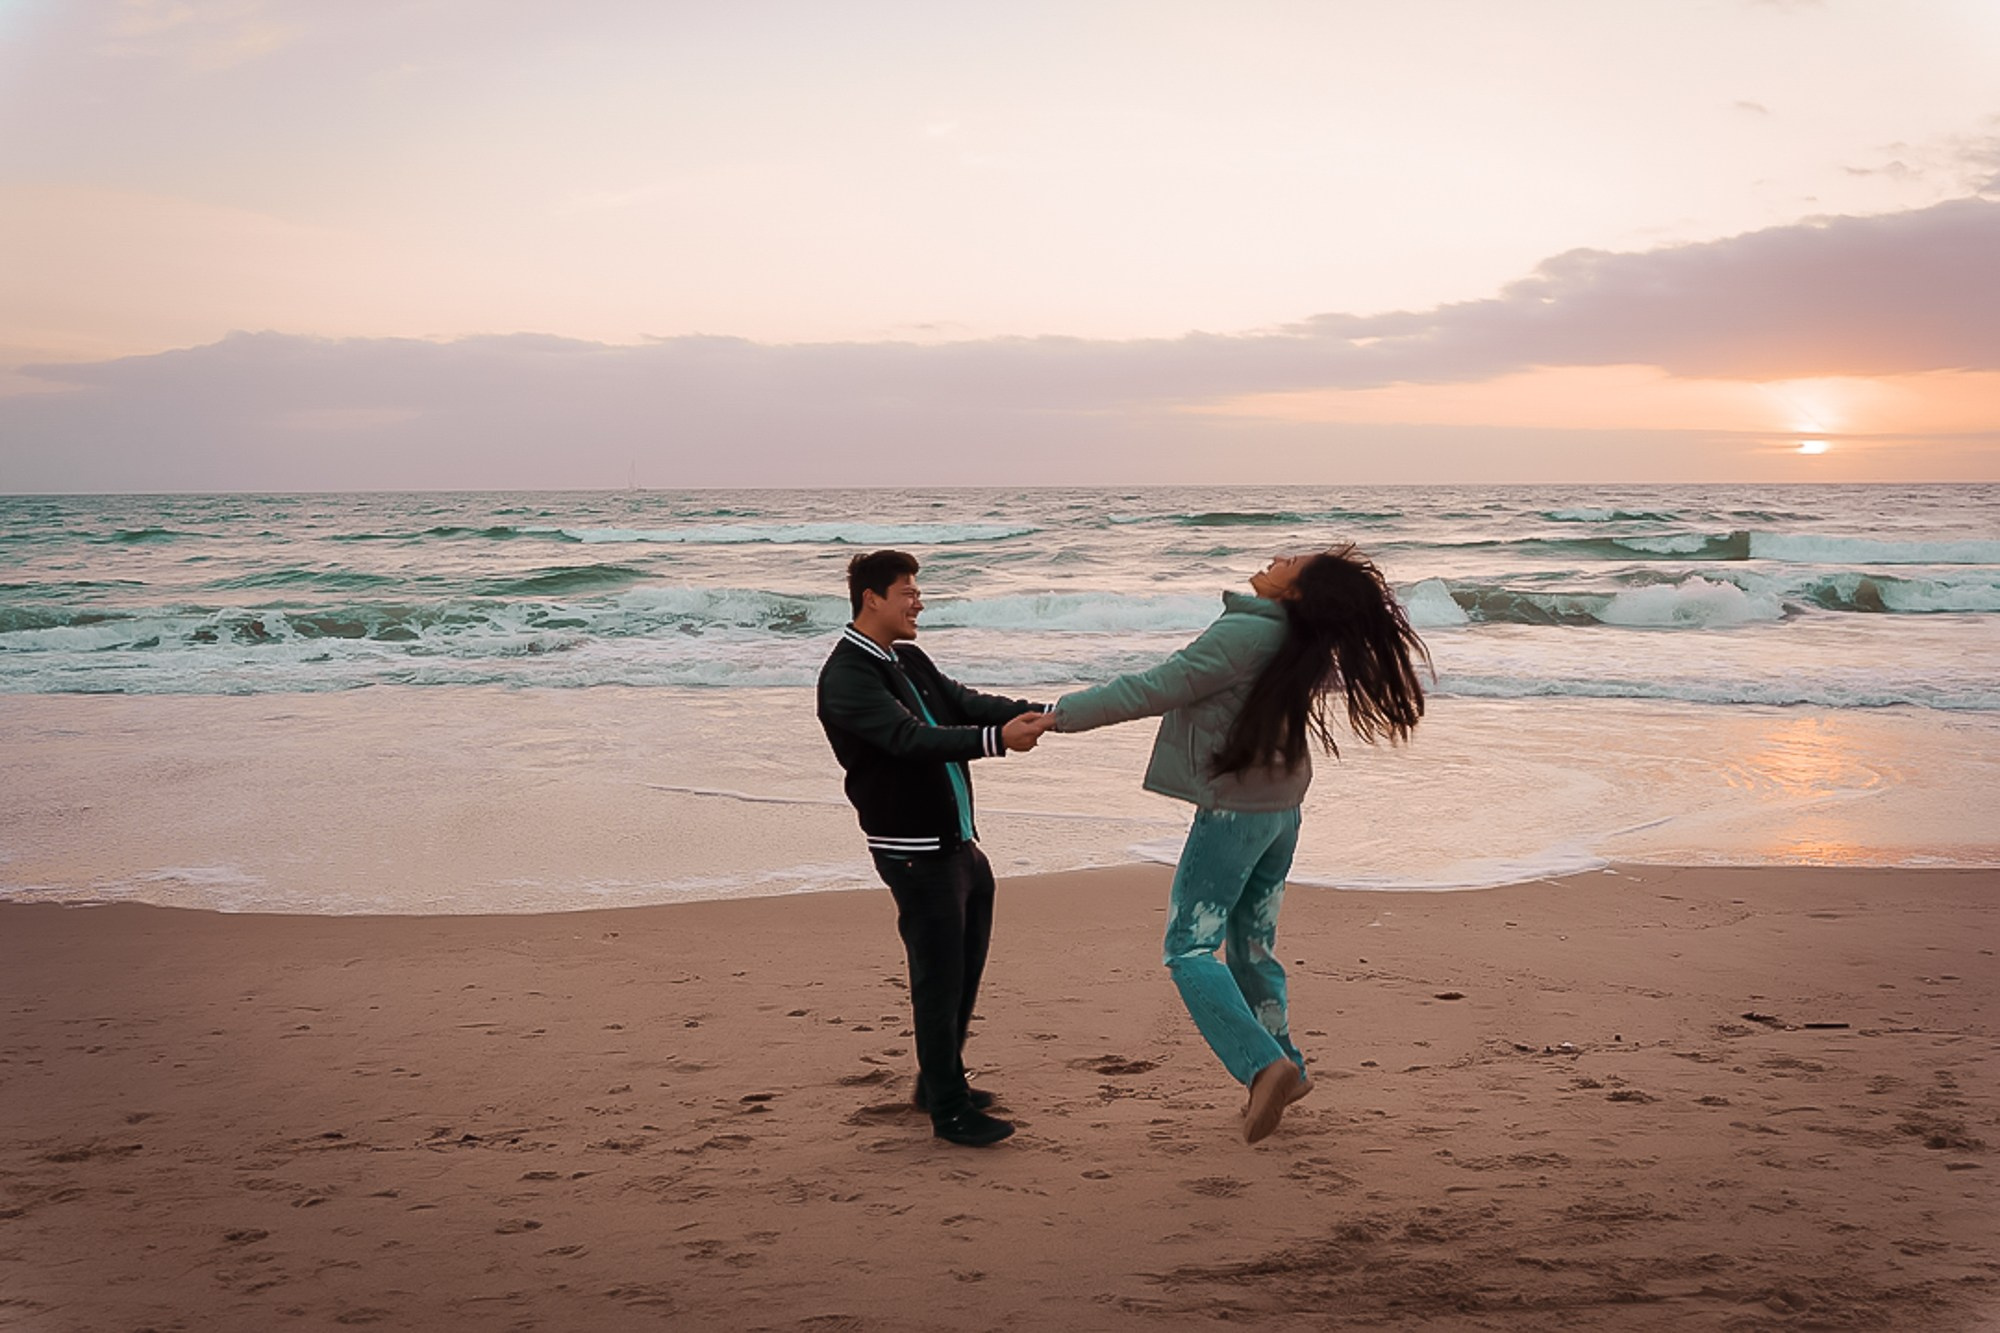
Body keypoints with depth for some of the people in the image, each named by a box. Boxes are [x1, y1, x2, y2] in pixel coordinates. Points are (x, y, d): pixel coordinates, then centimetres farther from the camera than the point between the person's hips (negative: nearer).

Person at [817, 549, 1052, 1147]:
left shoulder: (908, 661, 15)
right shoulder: (847, 676, -15)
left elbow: (964, 702, 9)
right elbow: (910, 737, -26)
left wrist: (1036, 713, -7)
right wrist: (996, 739, -35)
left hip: (957, 841, 10)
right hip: (914, 849, -10)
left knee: (966, 967, 18)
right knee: (939, 975, -4)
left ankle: (939, 1083, 33)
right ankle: (948, 1110, 6)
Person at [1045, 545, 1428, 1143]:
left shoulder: (1242, 634, -24)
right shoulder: (1299, 643, 0)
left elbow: (1153, 690, -20)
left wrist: (1062, 714, -14)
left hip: (1234, 814, -8)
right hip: (1281, 809, 8)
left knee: (1189, 949, -2)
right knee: (1252, 948, 17)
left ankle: (1265, 1063, -15)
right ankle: (1287, 1071, 23)